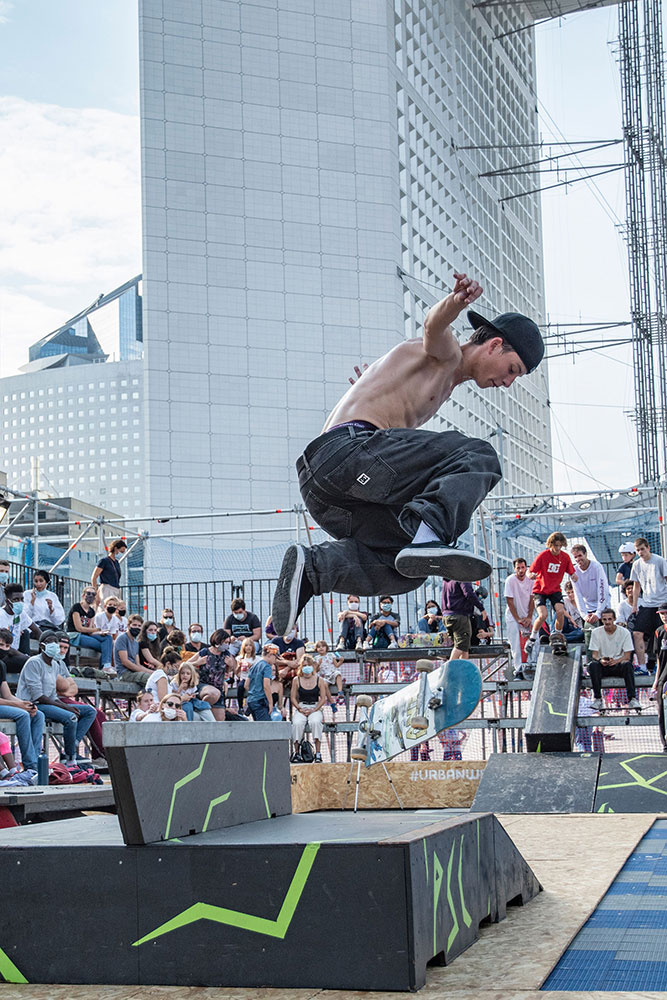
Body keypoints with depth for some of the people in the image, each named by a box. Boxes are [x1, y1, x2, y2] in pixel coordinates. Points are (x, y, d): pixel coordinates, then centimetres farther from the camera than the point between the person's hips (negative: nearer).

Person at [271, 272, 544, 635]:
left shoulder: (446, 383, 35)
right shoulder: (446, 354, 5)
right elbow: (433, 326, -21)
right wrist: (455, 302, -40)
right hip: (347, 449, -10)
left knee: (407, 567, 10)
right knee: (478, 458, -16)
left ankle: (315, 565, -6)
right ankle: (428, 536, -39)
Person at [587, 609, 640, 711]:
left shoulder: (624, 632, -3)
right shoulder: (596, 632, 0)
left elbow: (627, 656, -8)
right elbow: (594, 654, -3)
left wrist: (616, 661, -29)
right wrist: (600, 660, -28)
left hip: (618, 664, -1)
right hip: (603, 666, 1)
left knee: (627, 664, -34)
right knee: (592, 665, -32)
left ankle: (632, 698, -35)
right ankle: (597, 698, -29)